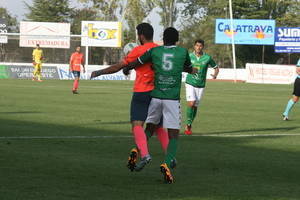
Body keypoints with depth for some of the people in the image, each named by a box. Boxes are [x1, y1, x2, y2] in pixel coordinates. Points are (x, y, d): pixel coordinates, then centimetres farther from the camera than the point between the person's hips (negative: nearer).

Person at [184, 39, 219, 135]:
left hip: (200, 85, 2)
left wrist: (215, 75, -12)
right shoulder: (189, 56, -3)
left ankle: (189, 126, 22)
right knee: (191, 103, -18)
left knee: (195, 106, 6)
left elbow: (216, 67, 8)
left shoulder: (207, 58, -4)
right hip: (190, 83, -2)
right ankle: (188, 124, -6)